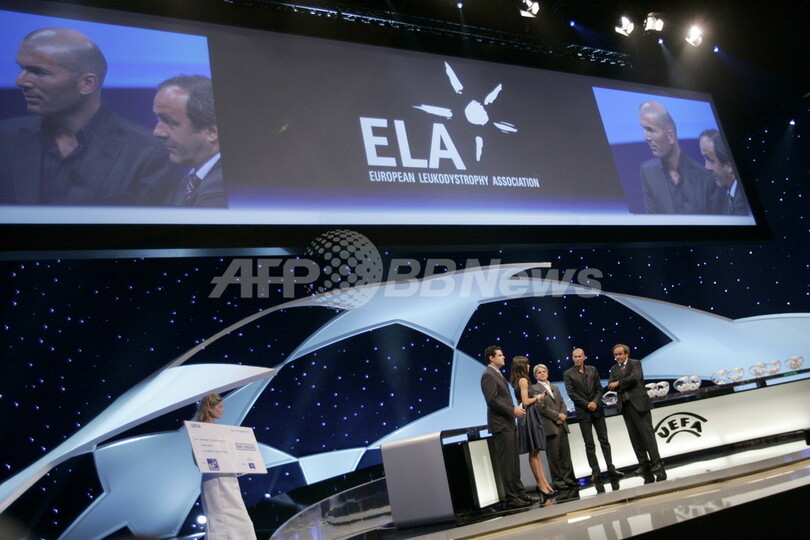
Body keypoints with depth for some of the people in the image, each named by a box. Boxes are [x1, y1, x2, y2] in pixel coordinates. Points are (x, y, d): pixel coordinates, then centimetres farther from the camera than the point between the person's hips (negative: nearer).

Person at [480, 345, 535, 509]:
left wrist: (515, 409, 8)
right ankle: (511, 497, -2)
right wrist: (513, 410, -17)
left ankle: (519, 492, 20)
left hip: (508, 423, 10)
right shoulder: (488, 375, -11)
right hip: (500, 425, -10)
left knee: (514, 461, 13)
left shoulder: (498, 374, 20)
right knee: (506, 462, -6)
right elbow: (492, 399, -19)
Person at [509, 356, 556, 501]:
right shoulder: (523, 380, -12)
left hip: (530, 417, 9)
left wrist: (536, 397, 12)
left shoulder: (518, 381, 15)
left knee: (535, 452, 7)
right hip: (529, 417, -9)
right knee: (534, 452, -4)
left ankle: (543, 482, 8)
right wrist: (538, 397, -3)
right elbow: (525, 401, -17)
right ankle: (541, 484, 1)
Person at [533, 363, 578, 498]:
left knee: (566, 454, 7)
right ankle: (559, 482, 5)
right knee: (554, 456, -2)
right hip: (549, 427, -6)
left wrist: (563, 415, -4)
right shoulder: (535, 389, -2)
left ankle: (569, 479, 13)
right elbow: (542, 407, -10)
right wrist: (558, 415, -11)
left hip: (561, 425, 6)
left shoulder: (555, 388, 21)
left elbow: (562, 403, 14)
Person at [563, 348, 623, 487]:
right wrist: (587, 404, -12)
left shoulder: (593, 370, 8)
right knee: (589, 444, 1)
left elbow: (599, 388, 6)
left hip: (597, 409, 2)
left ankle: (611, 468, 7)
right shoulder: (568, 374, -1)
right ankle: (595, 472, 4)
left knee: (604, 440, 3)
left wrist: (595, 402, -11)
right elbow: (571, 393, -6)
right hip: (583, 412, -2)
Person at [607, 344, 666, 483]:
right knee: (635, 439, 4)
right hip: (625, 407, 5)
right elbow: (610, 386, 4)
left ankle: (657, 467, -6)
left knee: (647, 435, -8)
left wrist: (619, 383, -11)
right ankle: (645, 468, 8)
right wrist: (625, 386, -12)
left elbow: (635, 377, -18)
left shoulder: (635, 364, 2)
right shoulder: (614, 369, 16)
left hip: (639, 404, -5)